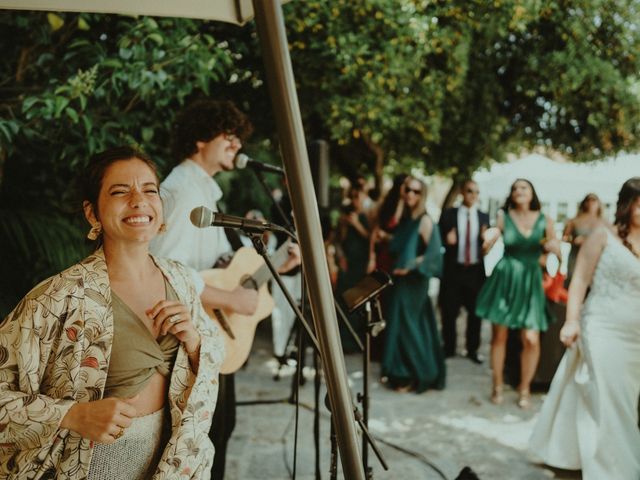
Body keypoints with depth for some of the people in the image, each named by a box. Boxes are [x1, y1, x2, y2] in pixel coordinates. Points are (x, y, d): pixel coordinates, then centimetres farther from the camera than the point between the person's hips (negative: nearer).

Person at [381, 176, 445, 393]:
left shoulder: (424, 220, -12)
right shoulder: (404, 218, 10)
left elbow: (433, 253, -19)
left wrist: (409, 267, -19)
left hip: (413, 281, -8)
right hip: (399, 279, 8)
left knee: (407, 325, -4)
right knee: (399, 324, 12)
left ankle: (415, 376, 7)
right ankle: (399, 372, 21)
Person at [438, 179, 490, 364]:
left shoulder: (484, 217, 8)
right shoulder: (448, 214, 1)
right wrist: (446, 239, -20)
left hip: (476, 270, 2)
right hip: (453, 269, -2)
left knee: (475, 312, 7)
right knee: (449, 312, 6)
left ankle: (472, 350, 20)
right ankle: (449, 348, 20)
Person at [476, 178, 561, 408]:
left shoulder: (544, 221, 2)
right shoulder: (503, 216, -1)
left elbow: (557, 251, 9)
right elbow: (487, 248, 2)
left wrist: (553, 247, -13)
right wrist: (489, 240, -20)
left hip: (530, 281, 1)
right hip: (505, 278, 0)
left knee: (531, 339, -6)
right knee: (499, 335, 4)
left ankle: (524, 388, 13)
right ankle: (498, 385, 21)